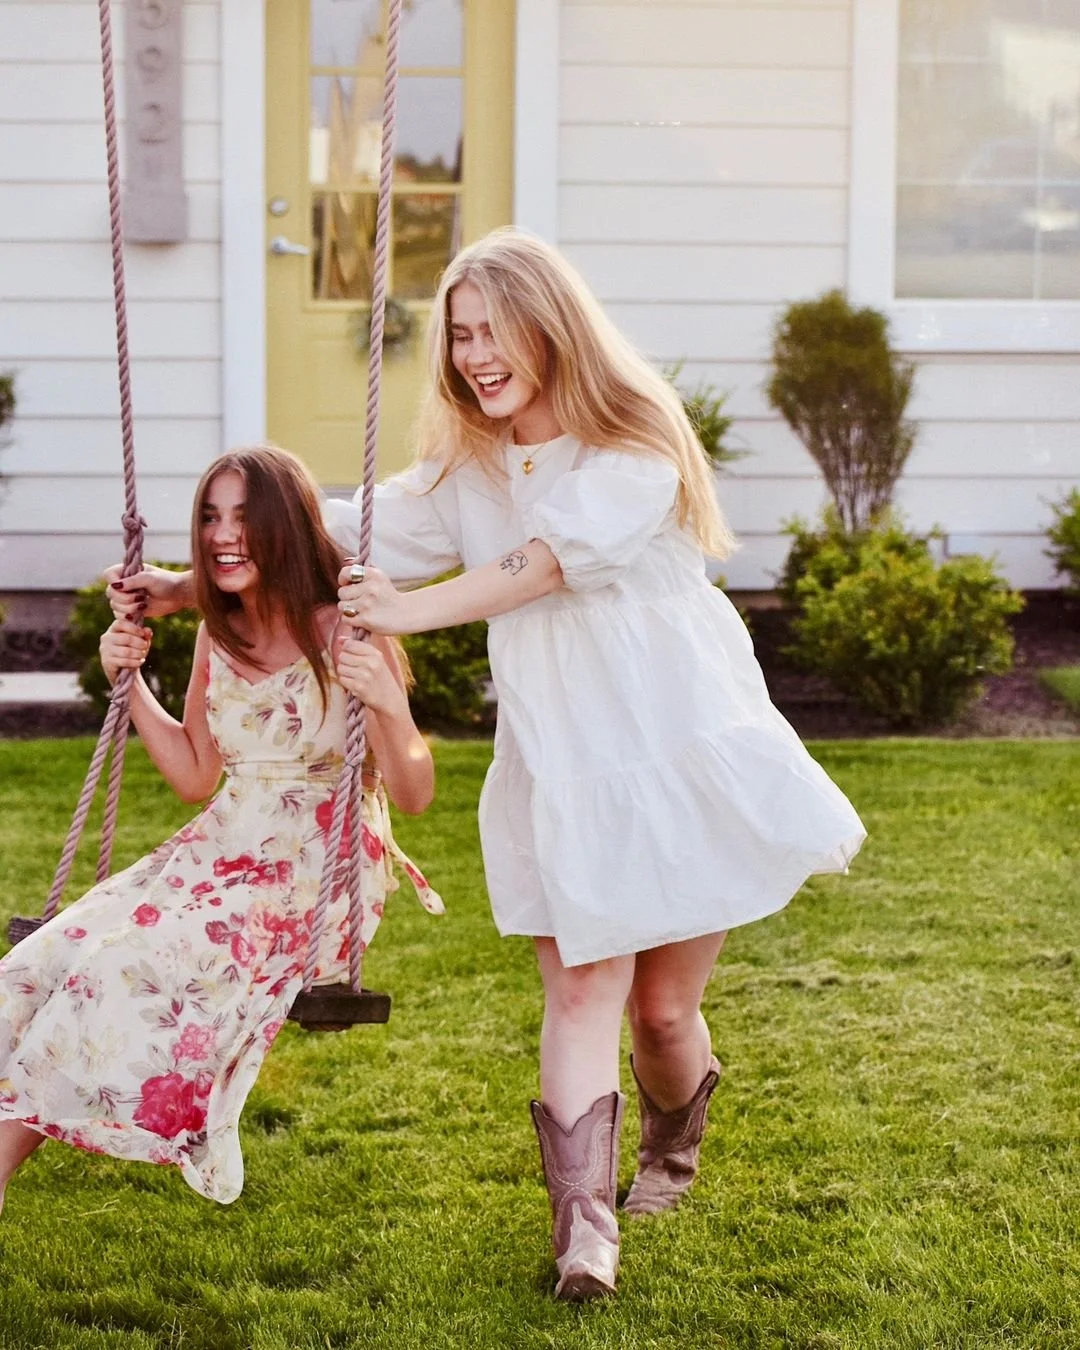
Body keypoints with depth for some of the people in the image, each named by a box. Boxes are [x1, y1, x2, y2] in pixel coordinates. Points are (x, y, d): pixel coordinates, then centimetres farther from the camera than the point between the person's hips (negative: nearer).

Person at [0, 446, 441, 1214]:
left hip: (318, 873, -7)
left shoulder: (345, 636, -11)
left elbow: (415, 795, -11)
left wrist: (389, 703, -30)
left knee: (126, 974, -25)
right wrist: (130, 682, 5)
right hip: (221, 854, 7)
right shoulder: (220, 633, 8)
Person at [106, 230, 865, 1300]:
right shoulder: (466, 469, 9)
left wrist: (409, 612, -30)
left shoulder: (633, 448, -10)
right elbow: (348, 540, 9)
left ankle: (670, 1149, 35)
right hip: (558, 771, 4)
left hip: (681, 754, -4)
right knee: (581, 988, -9)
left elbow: (550, 558, -24)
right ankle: (583, 1224, -10)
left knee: (663, 1005, 5)